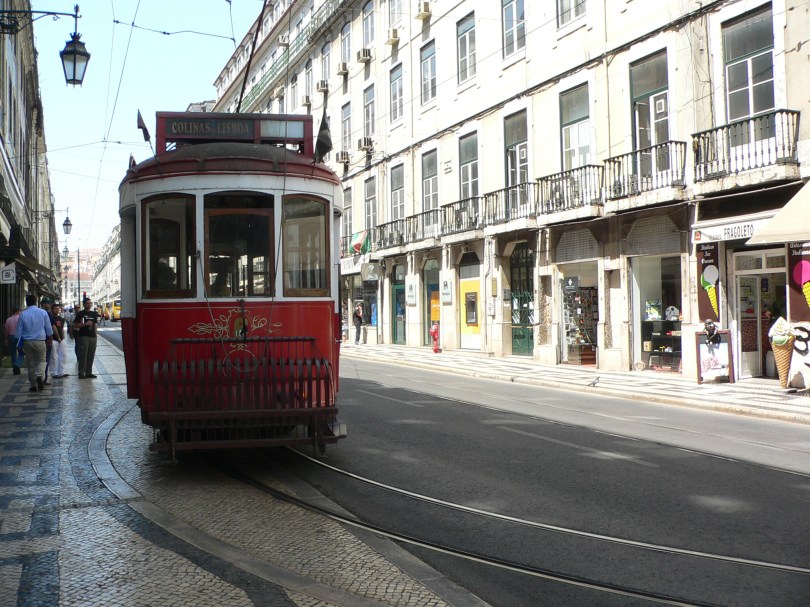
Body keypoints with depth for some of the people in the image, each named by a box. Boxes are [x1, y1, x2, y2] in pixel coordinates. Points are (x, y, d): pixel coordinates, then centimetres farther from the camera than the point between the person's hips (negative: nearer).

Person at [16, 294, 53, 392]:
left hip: (27, 342, 1)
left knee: (31, 363, 10)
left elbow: (19, 331, 2)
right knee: (41, 361, 10)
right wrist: (49, 339, 16)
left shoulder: (23, 315, -2)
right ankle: (40, 376, -19)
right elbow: (49, 329, 2)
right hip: (40, 341, -1)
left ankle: (34, 385, 11)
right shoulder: (43, 313, -3)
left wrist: (19, 343, 12)